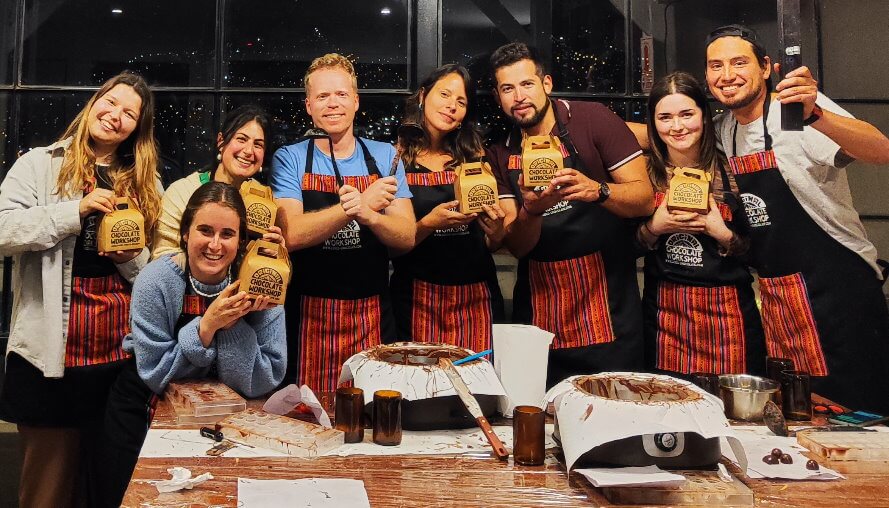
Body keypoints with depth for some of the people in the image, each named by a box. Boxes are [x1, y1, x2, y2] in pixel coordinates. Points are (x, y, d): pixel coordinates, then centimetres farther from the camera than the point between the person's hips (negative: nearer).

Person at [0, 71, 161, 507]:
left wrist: (134, 258, -4)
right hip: (53, 349, -3)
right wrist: (75, 211, -16)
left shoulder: (146, 182, 15)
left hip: (125, 350, 3)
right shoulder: (39, 164, 5)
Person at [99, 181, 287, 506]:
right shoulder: (155, 282, -20)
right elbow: (156, 375, -19)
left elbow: (263, 383, -19)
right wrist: (206, 325, -32)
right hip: (146, 406, 0)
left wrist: (233, 324, -32)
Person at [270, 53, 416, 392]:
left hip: (372, 315, 2)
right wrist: (357, 206, -24)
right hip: (310, 315, -1)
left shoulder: (385, 157, 6)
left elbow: (407, 237, -3)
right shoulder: (290, 160, 1)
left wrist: (368, 215, -23)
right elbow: (291, 234, -14)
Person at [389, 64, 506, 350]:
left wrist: (495, 231, -10)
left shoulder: (475, 157, 7)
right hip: (419, 300, -2)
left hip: (476, 297, 3)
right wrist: (429, 224, -21)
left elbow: (492, 245, 11)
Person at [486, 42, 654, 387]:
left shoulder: (593, 120, -5)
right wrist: (531, 210, -21)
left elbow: (645, 198, -8)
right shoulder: (501, 153, 5)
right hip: (538, 316, 3)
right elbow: (516, 246, 0)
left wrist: (597, 190, -28)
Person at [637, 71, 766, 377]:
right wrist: (653, 228, -13)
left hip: (726, 311, -1)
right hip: (665, 313, 1)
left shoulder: (731, 172, -1)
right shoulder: (646, 174, 2)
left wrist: (723, 235, -15)